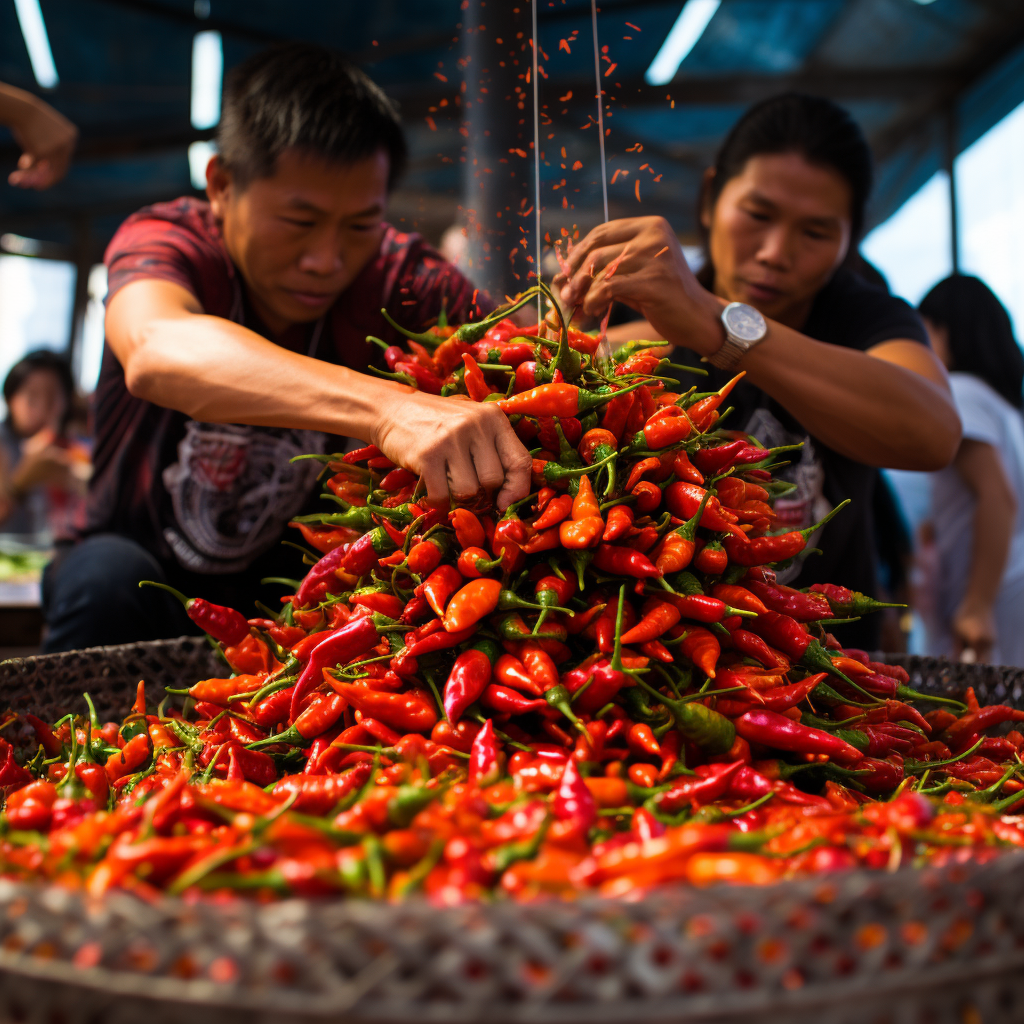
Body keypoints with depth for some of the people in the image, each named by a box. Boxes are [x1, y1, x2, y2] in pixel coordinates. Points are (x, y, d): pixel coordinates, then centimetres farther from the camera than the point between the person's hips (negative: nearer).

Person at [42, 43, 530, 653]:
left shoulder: (398, 276, -14)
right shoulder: (164, 240, -21)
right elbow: (156, 351, -46)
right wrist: (389, 407, -61)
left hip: (294, 580, 2)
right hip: (144, 570, -1)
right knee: (105, 576, -32)